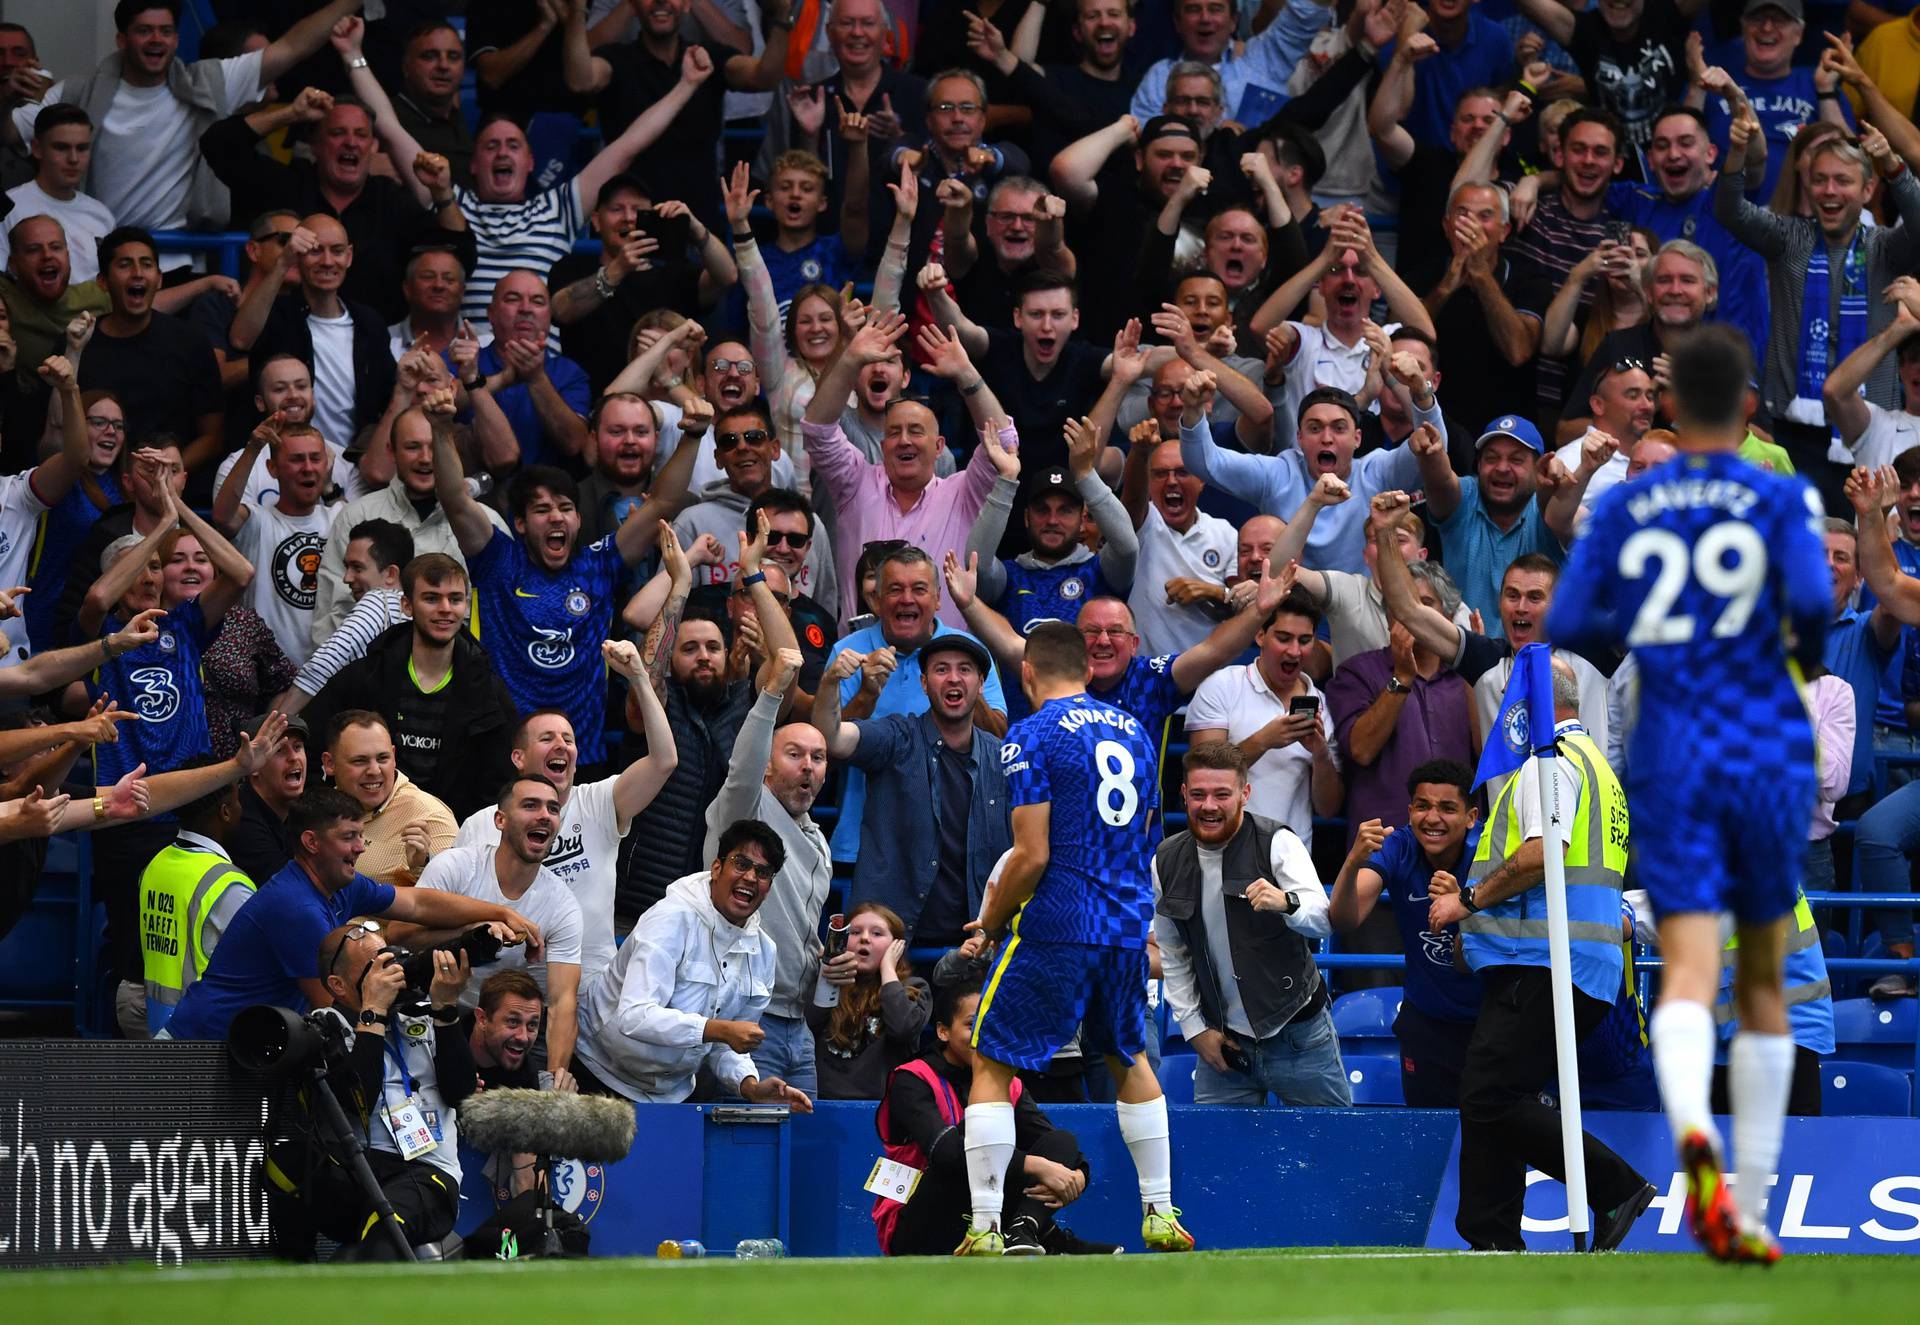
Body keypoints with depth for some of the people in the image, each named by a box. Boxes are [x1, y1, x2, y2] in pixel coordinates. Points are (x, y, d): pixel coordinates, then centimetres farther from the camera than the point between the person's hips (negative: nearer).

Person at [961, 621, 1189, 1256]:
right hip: (1128, 928, 6)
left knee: (991, 1066, 2)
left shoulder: (1031, 737, -8)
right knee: (1129, 1058, 24)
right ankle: (1160, 1215, 21)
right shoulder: (1132, 731, 13)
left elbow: (1033, 855, -14)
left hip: (1055, 927, -6)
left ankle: (985, 1229, -5)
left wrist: (992, 917, 2)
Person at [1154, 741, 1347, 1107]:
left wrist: (1287, 903, -44)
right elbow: (1173, 956, 11)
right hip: (1224, 1042, 3)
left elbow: (1324, 921, -22)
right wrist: (1195, 1028, 4)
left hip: (1297, 1036, -3)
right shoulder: (1166, 862, 2)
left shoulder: (1278, 844, -10)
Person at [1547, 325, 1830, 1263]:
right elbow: (1811, 602, -16)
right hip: (1770, 753, -1)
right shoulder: (1781, 499, -1)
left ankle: (1693, 1132, -43)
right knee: (1763, 983, 14)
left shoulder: (1622, 508, 6)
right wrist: (1811, 653, 6)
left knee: (1689, 975, -11)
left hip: (1671, 762, 1)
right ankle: (1751, 1209, 13)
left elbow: (1567, 626, 2)